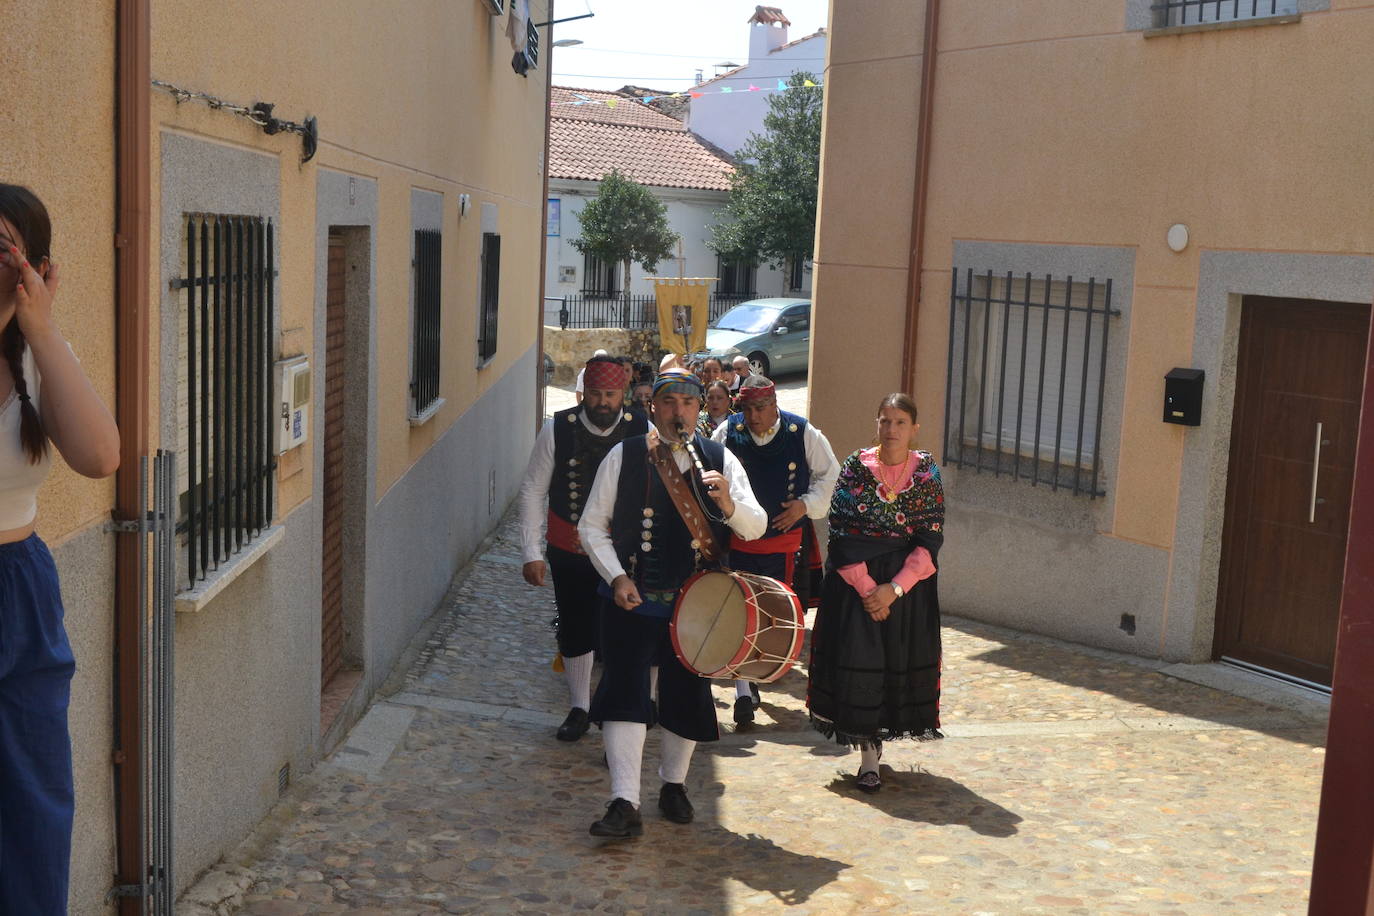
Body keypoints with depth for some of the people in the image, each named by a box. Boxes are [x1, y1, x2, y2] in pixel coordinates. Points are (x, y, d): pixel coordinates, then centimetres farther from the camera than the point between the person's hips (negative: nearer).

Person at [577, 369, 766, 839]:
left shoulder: (719, 460, 2)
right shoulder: (624, 457, 0)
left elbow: (757, 527, -3)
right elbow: (592, 526, 4)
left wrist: (728, 504, -24)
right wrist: (616, 576, -9)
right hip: (632, 599, -1)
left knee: (688, 697, 11)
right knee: (624, 693, -11)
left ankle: (673, 784, 33)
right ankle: (625, 804, -10)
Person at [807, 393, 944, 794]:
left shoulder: (926, 471, -1)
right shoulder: (856, 466, -3)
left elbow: (931, 538, -4)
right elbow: (841, 532, -6)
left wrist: (894, 588, -13)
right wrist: (866, 587, -13)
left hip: (907, 582, 1)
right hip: (855, 578, -1)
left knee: (903, 662, 3)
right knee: (858, 660, -2)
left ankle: (877, 735, 23)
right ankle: (869, 756, 10)